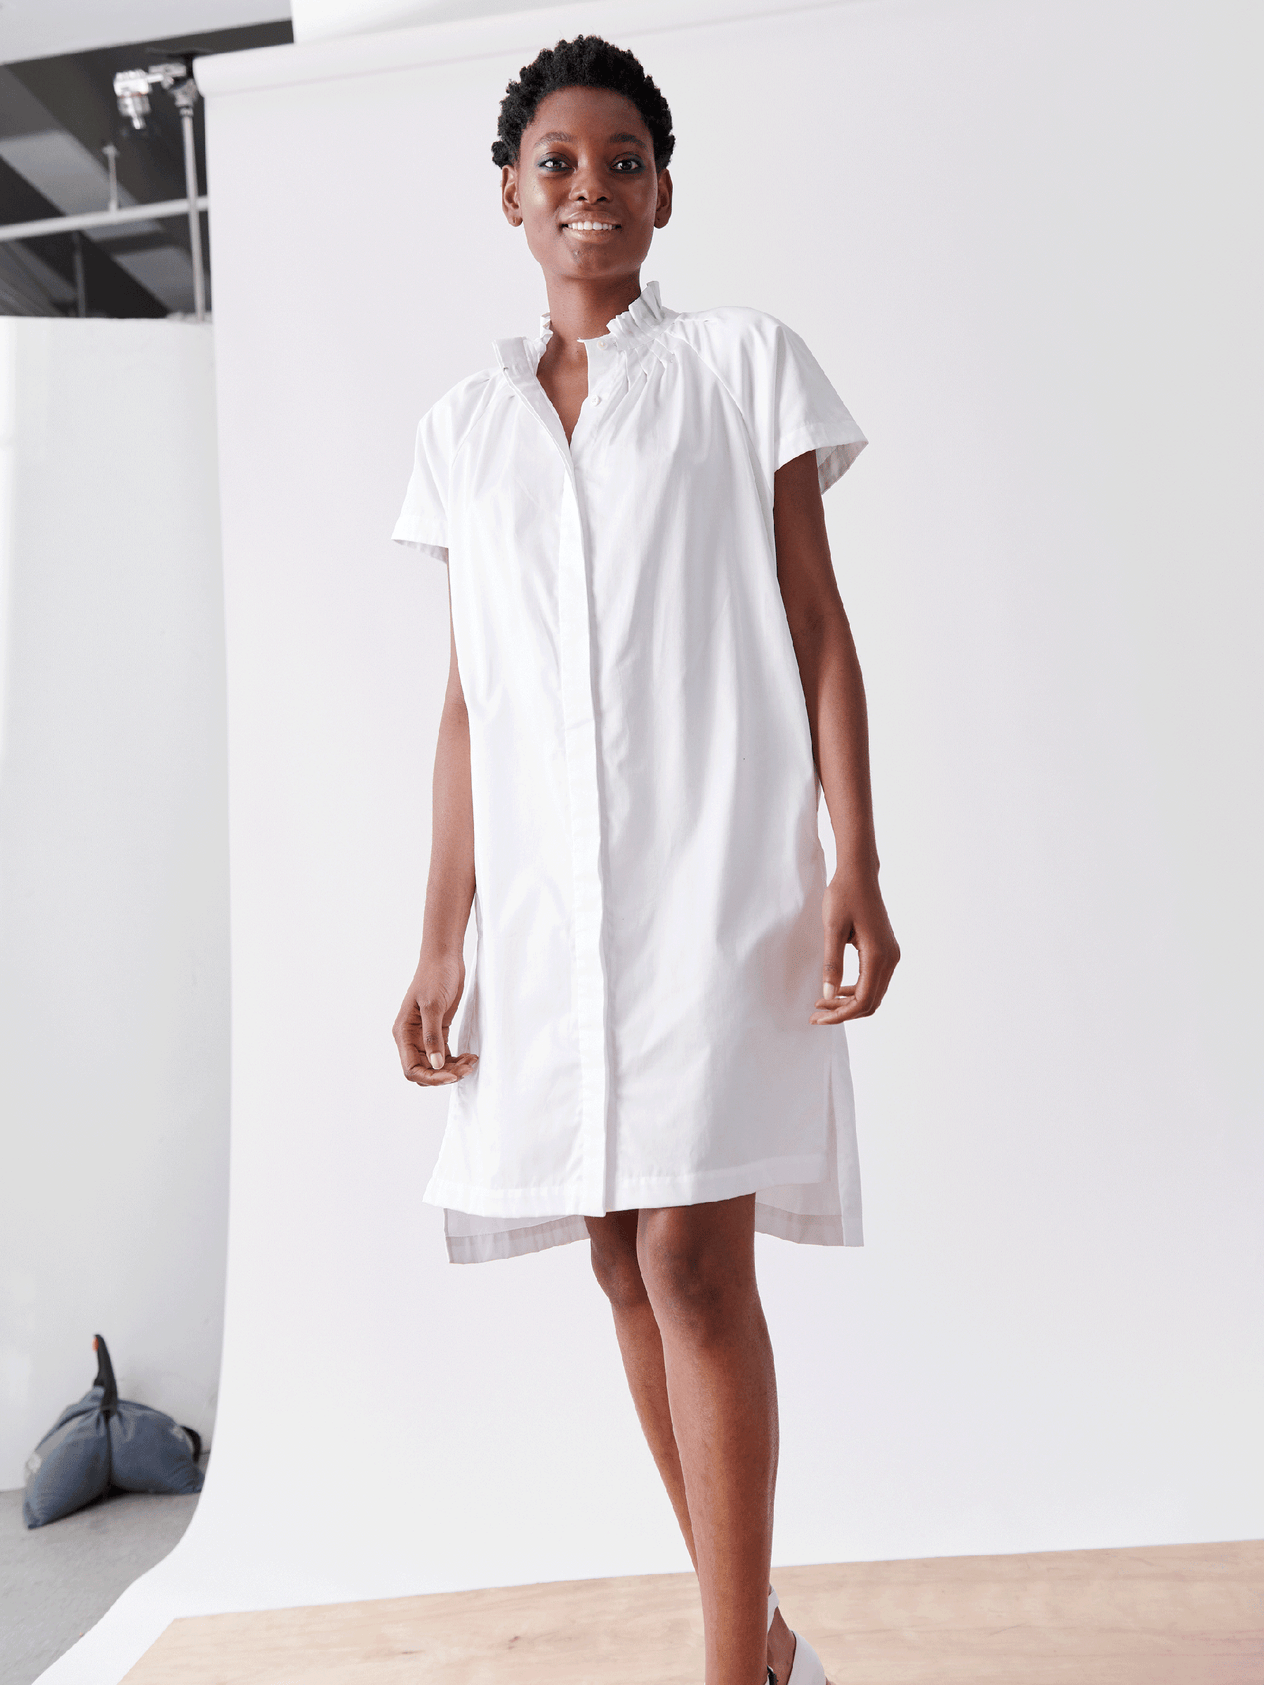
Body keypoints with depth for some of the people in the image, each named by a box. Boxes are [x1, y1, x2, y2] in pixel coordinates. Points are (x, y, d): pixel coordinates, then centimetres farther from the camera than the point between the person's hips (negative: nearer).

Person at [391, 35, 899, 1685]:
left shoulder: (744, 363, 8)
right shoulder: (466, 424, 16)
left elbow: (818, 627, 2)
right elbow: (469, 698, 12)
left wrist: (856, 866, -9)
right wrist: (442, 941, 7)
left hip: (716, 869, -3)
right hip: (548, 897, 4)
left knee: (693, 1252, -11)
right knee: (624, 1262, 7)